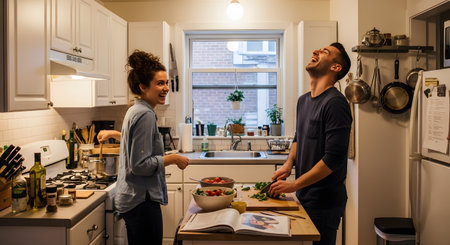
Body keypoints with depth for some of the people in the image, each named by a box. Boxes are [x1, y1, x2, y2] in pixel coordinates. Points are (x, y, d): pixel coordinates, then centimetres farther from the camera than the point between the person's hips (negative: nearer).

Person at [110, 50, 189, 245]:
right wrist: (173, 159, -13)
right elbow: (140, 165, -23)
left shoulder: (135, 110, 12)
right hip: (142, 200, -10)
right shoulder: (145, 115, -19)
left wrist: (113, 133, 45)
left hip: (131, 198, 10)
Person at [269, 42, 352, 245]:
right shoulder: (303, 100, 9)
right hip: (304, 197, 8)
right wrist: (289, 163, 4)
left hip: (324, 203, -8)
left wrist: (294, 185, -19)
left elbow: (333, 158, -23)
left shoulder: (335, 103, -18)